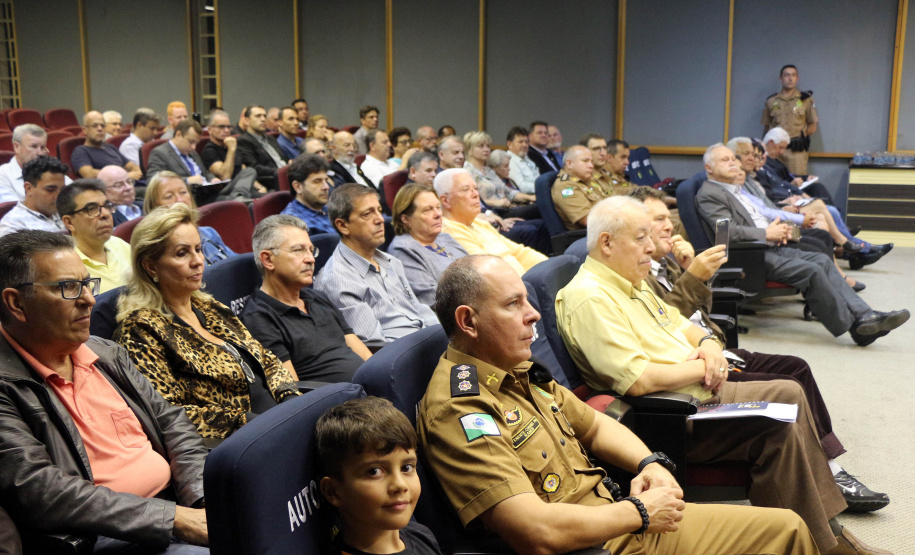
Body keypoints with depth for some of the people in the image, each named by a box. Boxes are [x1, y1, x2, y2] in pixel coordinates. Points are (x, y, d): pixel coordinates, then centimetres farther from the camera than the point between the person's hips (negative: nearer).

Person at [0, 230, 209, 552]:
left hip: (182, 499, 7)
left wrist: (205, 499, -3)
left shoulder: (107, 354, 15)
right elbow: (38, 490, -17)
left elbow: (170, 421, 16)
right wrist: (173, 518, -20)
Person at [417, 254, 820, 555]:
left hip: (620, 520, 9)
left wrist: (650, 463, 2)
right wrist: (639, 512, -15)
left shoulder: (520, 372, 8)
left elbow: (595, 425, 23)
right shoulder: (458, 407, -22)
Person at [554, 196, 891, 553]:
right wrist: (703, 368, -15)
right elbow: (638, 380, -29)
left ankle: (825, 520, 15)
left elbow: (679, 323, 24)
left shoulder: (631, 282, 13)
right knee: (778, 430, -20)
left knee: (789, 395, 8)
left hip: (702, 393, 11)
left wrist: (707, 343, 0)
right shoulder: (589, 299, -21)